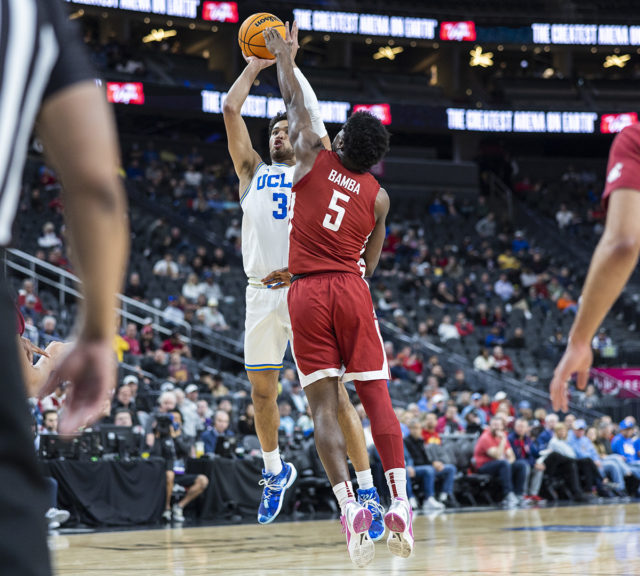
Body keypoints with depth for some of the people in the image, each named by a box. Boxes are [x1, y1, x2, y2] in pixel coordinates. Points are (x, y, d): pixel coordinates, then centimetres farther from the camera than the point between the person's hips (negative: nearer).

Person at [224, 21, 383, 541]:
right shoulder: (253, 173, 20)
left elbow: (313, 114, 4)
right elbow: (230, 110, 14)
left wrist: (289, 61, 11)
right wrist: (256, 65, 22)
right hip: (263, 290, 4)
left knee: (333, 393, -8)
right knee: (262, 391, 9)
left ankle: (368, 491, -8)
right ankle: (275, 470, 33)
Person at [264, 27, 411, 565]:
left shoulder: (314, 159, 5)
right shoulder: (377, 196, 10)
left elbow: (296, 103, 20)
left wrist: (282, 54, 35)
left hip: (307, 293, -1)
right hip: (353, 291, 1)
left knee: (325, 405, -4)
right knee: (376, 397, 2)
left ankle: (350, 507, -16)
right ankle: (401, 504, -7)